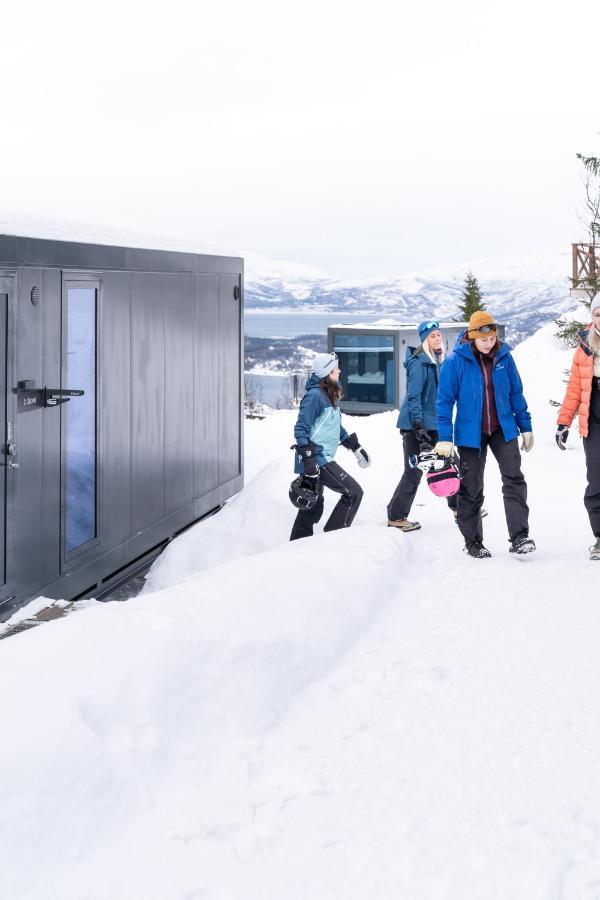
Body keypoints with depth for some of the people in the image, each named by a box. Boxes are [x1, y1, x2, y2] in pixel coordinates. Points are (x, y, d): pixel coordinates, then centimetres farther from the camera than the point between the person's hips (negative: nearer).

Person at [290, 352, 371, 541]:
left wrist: (355, 447, 28)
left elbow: (336, 426, 27)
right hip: (316, 460, -10)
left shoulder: (330, 395, 15)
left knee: (313, 506, 13)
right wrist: (308, 460, -23)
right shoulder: (315, 395, -15)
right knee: (353, 493, -8)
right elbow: (301, 429, -17)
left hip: (321, 459, 10)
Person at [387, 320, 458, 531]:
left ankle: (459, 506, 26)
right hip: (416, 425, -9)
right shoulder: (419, 363, -15)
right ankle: (396, 517, 2)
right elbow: (413, 396, -20)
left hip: (433, 424, 9)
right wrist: (419, 427, -26)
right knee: (414, 472, -6)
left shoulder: (439, 361, 13)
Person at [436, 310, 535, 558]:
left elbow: (516, 394, 8)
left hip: (503, 429, 2)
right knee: (471, 489, 6)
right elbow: (445, 400, -7)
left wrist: (525, 426, 9)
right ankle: (473, 542, 19)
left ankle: (519, 537, -13)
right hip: (470, 433, -2)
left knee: (514, 479, -12)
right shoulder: (455, 361, -11)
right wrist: (445, 437, -11)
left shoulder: (504, 357, -1)